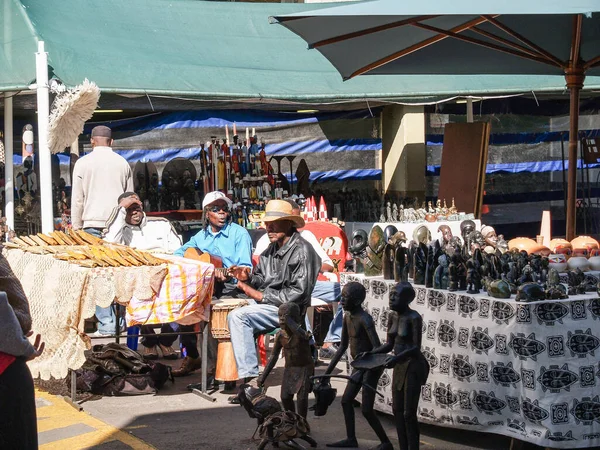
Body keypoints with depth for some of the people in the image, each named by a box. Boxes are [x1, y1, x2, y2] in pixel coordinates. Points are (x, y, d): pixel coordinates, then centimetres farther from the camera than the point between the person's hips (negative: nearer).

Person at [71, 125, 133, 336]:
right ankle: (122, 321, 8)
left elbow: (77, 200, 1)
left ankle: (106, 324, -5)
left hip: (93, 225, -3)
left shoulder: (83, 163, 1)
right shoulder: (123, 163, 9)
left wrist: (76, 229, 7)